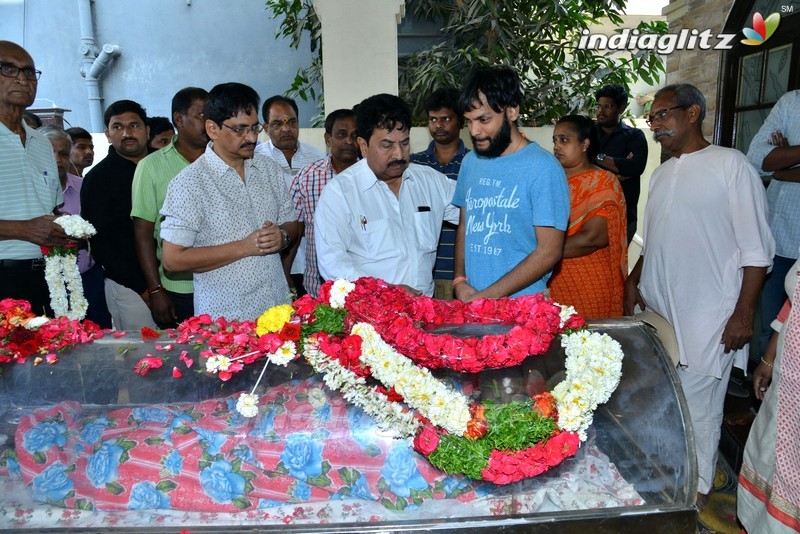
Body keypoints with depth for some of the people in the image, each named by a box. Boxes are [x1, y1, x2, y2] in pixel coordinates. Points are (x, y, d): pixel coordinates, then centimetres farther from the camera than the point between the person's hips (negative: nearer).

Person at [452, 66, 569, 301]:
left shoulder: (543, 168, -13)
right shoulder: (470, 162, 8)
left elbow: (549, 251, -14)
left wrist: (489, 295, -16)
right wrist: (459, 281, -2)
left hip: (521, 308, -5)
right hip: (469, 302, 5)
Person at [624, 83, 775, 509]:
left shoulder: (730, 165, -6)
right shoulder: (662, 174, 15)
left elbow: (756, 248, -8)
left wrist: (744, 313, -12)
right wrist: (633, 282, 7)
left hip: (706, 316, -6)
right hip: (656, 311, 6)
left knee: (697, 406, 2)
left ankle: (696, 489, 22)